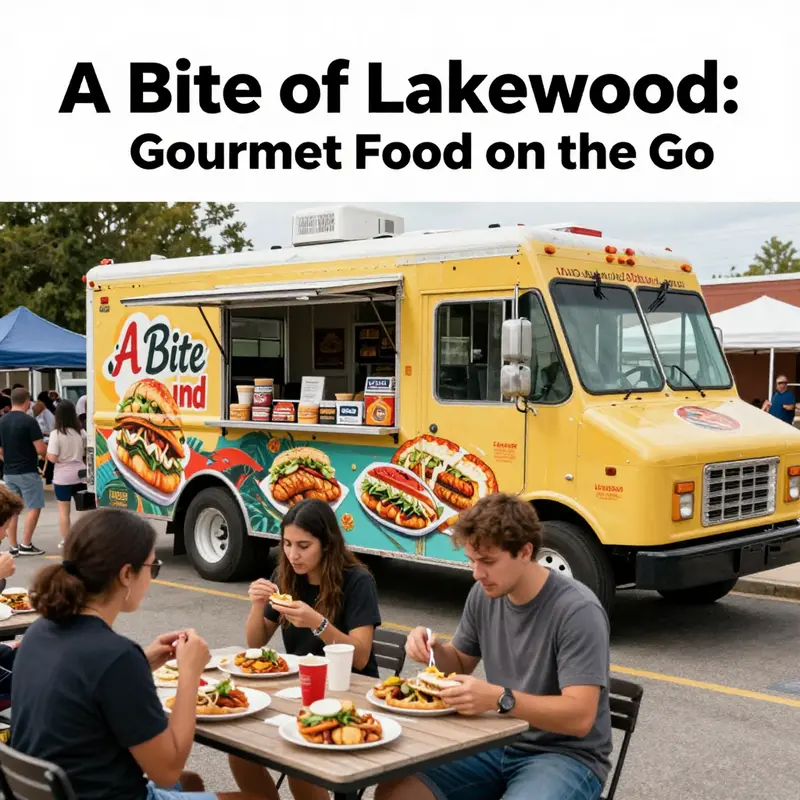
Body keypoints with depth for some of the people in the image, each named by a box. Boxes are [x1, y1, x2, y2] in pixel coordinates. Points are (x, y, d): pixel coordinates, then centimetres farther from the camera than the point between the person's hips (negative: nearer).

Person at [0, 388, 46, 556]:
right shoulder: (29, 421, -15)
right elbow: (41, 449, -17)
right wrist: (48, 454, 5)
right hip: (27, 472, -7)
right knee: (34, 507, 3)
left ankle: (14, 547, 12)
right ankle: (26, 545, 1)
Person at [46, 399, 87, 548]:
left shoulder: (56, 433, -14)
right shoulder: (81, 432, -1)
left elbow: (52, 458, -17)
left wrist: (46, 453, 3)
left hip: (63, 476, -3)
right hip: (81, 473, 3)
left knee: (64, 511, 6)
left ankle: (65, 541, 11)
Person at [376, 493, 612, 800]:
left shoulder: (578, 611, -20)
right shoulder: (484, 594, 0)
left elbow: (580, 716, -25)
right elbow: (461, 664, 16)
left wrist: (499, 699, -37)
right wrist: (435, 651, -8)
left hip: (566, 756, -6)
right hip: (498, 745, 6)